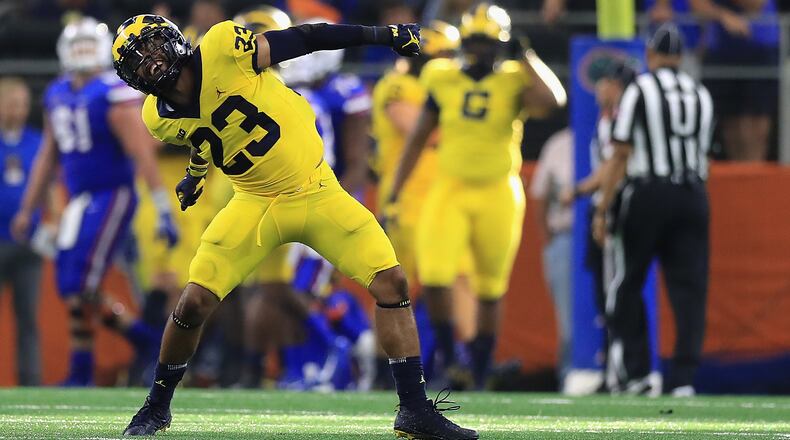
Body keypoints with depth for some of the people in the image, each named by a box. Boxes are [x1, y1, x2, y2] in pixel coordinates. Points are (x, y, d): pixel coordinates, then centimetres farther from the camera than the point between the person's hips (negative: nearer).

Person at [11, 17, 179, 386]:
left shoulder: (114, 95, -12)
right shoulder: (57, 96, 12)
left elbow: (142, 154, -16)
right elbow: (48, 157, 21)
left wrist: (163, 210, -19)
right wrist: (27, 210, 22)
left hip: (111, 198, -8)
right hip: (78, 202, 8)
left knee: (79, 287, -11)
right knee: (74, 290, 7)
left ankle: (80, 373, -1)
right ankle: (145, 339, 20)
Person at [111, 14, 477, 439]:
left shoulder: (222, 48, -20)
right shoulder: (161, 119, -5)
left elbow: (302, 39, -15)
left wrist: (382, 35, -13)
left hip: (315, 191, -2)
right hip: (256, 204, 2)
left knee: (390, 280, -11)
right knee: (193, 302, -10)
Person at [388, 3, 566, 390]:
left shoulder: (514, 82, -6)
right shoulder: (443, 80, 1)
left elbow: (553, 99, -29)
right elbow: (418, 139, 11)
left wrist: (527, 57, -19)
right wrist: (394, 195, 10)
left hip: (497, 194, -1)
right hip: (450, 191, 1)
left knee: (490, 289, 8)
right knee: (434, 274, -18)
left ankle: (479, 374, 23)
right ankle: (447, 358, 4)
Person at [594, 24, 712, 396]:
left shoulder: (639, 91, -4)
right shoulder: (702, 96, 11)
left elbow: (620, 156, -6)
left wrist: (602, 211, -3)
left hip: (647, 195, -4)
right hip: (693, 196, 4)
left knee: (627, 286, 8)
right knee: (689, 288, 3)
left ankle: (635, 372, 5)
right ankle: (684, 378, -3)